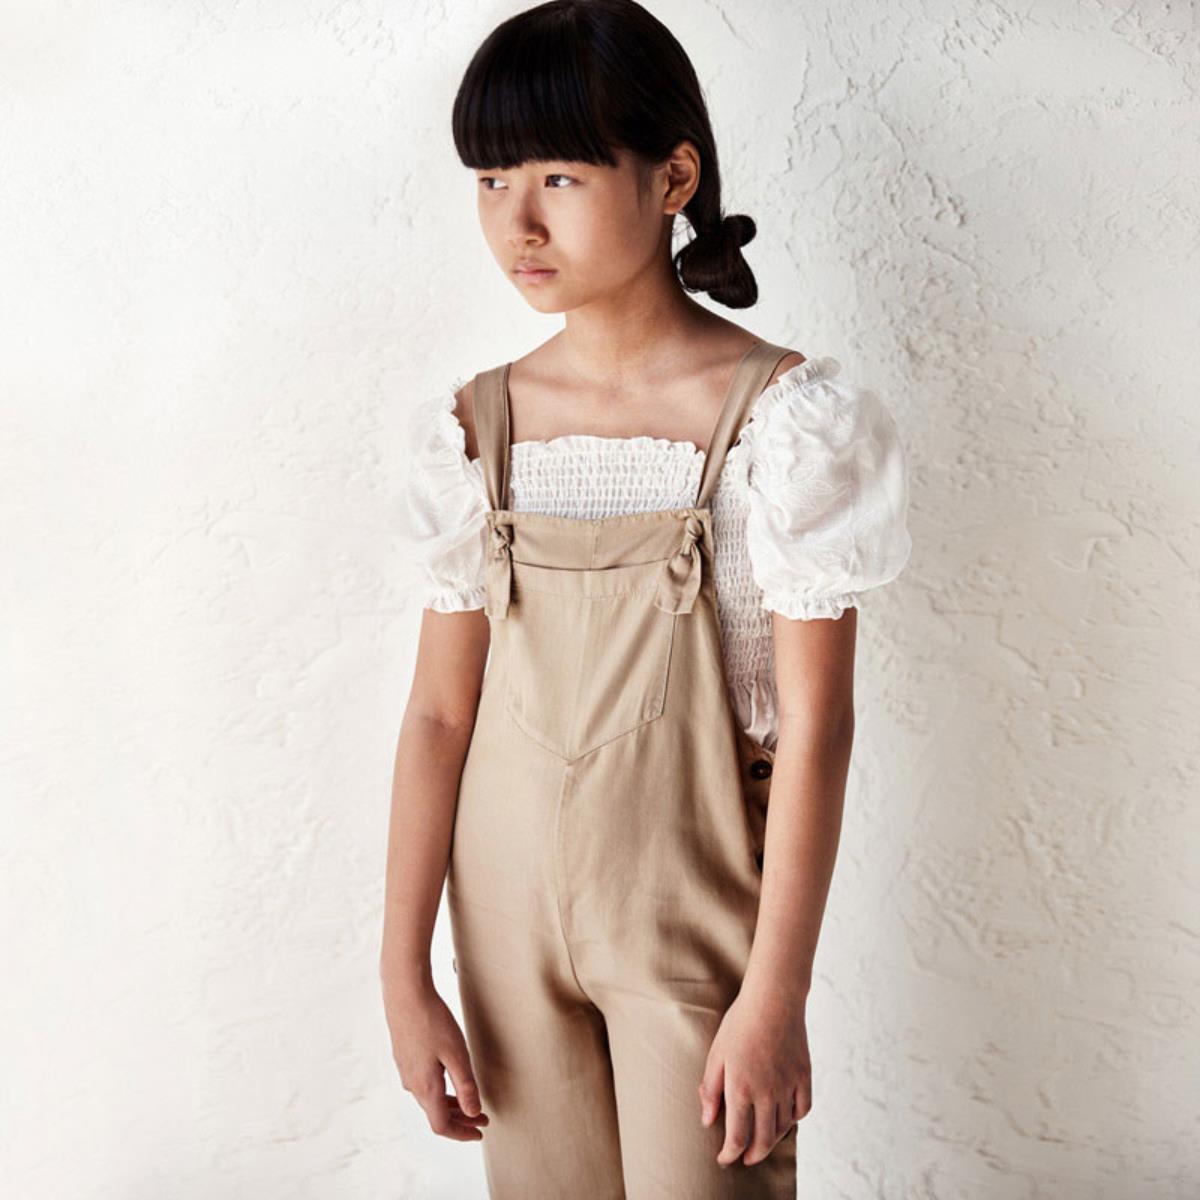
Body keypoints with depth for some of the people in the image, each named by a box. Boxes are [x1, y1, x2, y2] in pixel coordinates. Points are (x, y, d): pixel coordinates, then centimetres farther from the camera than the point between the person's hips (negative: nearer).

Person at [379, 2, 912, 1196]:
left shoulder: (777, 415, -13)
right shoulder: (475, 426, -1)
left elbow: (815, 725, -12)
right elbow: (440, 709, 0)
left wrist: (774, 996, -12)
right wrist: (404, 972, 0)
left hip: (696, 915, -3)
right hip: (511, 912, 4)